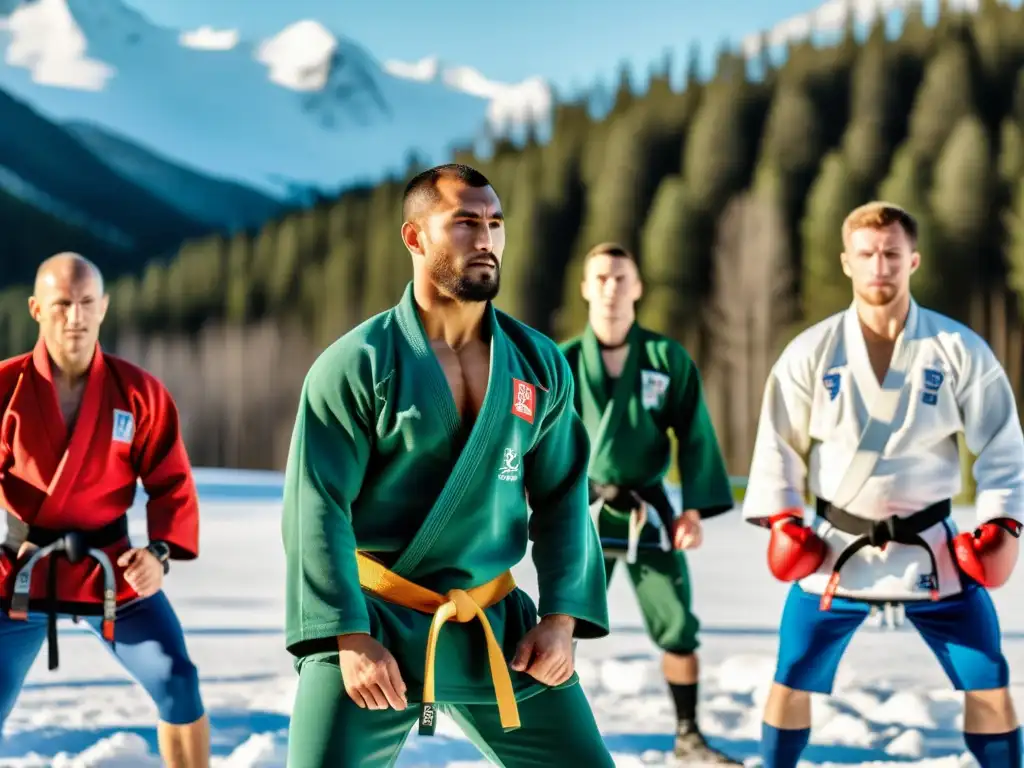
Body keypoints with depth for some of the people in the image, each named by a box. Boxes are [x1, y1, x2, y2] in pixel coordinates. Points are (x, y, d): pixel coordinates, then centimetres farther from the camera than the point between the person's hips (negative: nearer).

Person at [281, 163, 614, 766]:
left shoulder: (540, 365, 4)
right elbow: (318, 510, -11)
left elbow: (563, 496, 9)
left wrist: (562, 616, -1)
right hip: (374, 622, -4)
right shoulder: (355, 365, -9)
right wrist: (350, 636, -18)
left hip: (495, 626, 4)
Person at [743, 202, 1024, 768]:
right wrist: (782, 518, -5)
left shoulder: (959, 349, -6)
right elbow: (780, 441, 3)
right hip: (835, 547, 0)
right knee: (792, 681, 4)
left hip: (930, 547, 0)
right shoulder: (811, 352, -4)